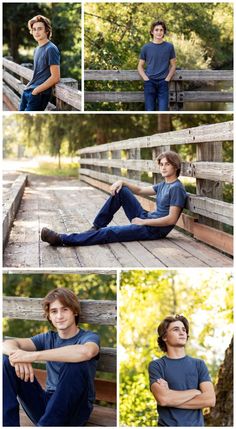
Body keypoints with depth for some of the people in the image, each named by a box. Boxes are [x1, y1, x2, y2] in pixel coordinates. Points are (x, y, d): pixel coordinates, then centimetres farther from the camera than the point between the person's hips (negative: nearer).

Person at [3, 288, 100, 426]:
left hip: (74, 410, -5)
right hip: (46, 404, 5)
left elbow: (85, 351, -31)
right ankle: (8, 423, -18)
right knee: (7, 361, -8)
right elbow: (8, 344, -2)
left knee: (75, 364, -33)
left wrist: (34, 355, -33)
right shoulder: (48, 338, 13)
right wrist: (17, 353, -29)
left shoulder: (89, 337, -3)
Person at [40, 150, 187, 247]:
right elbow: (139, 190, 25)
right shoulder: (163, 185, 15)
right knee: (120, 190, 4)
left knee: (109, 233, -20)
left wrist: (143, 222, -17)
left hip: (155, 230, -9)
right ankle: (96, 227, 5)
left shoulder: (176, 188, -13)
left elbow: (171, 219, -21)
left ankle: (62, 239, -24)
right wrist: (123, 182, 6)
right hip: (146, 218, 9)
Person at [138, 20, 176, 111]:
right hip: (150, 83, 0)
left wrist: (167, 79, -3)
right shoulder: (146, 47, 7)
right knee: (150, 110, -1)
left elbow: (173, 65, 11)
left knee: (163, 110, -8)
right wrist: (146, 79, -4)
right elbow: (140, 66, 11)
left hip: (163, 83, 0)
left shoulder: (169, 46, 7)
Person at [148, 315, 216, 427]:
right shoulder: (156, 366, -3)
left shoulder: (199, 364, 4)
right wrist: (195, 392, -8)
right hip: (167, 424, -2)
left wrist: (172, 399, -12)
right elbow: (163, 399, -18)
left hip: (195, 424, 2)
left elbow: (210, 399, -9)